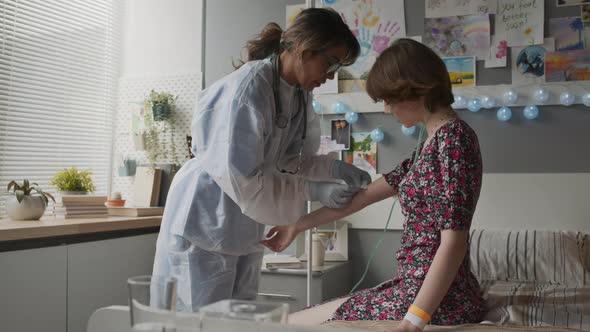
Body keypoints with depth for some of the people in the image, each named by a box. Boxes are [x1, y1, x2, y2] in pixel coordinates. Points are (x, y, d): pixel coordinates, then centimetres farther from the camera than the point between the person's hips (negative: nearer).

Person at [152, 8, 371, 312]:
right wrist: (313, 191, -25)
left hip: (245, 229, 8)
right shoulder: (248, 88, -26)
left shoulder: (299, 93, -1)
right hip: (205, 222, -8)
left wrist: (335, 169, -10)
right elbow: (242, 179, -27)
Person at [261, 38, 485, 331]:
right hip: (420, 286, 9)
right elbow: (365, 195, 17)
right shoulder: (433, 141, 13)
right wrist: (299, 225, 21)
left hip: (438, 300, -9)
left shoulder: (452, 137, -17)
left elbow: (454, 241, -24)